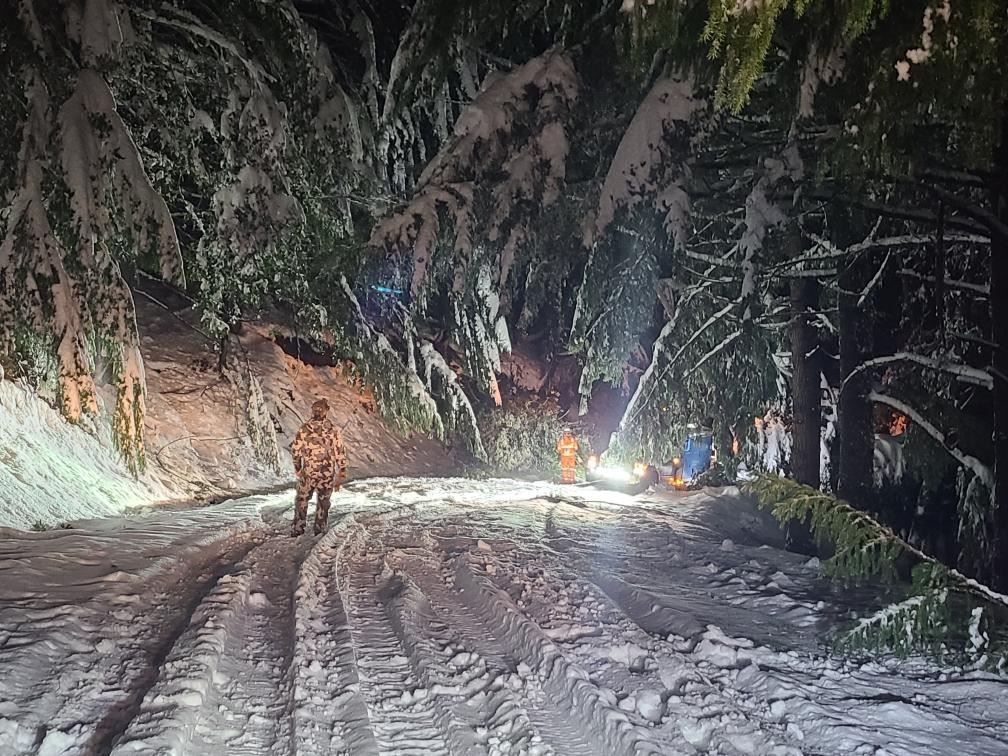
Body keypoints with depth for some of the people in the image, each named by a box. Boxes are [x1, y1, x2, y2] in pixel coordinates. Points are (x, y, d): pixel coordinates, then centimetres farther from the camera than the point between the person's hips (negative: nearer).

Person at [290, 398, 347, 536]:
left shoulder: (305, 428, -7)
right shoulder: (333, 430, -7)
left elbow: (295, 450, -3)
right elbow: (340, 454, -6)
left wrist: (297, 468, 13)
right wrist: (340, 476, 2)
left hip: (308, 473, 0)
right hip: (328, 474, 1)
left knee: (302, 500, 17)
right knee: (323, 502, 16)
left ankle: (297, 529, 19)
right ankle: (319, 530, 21)